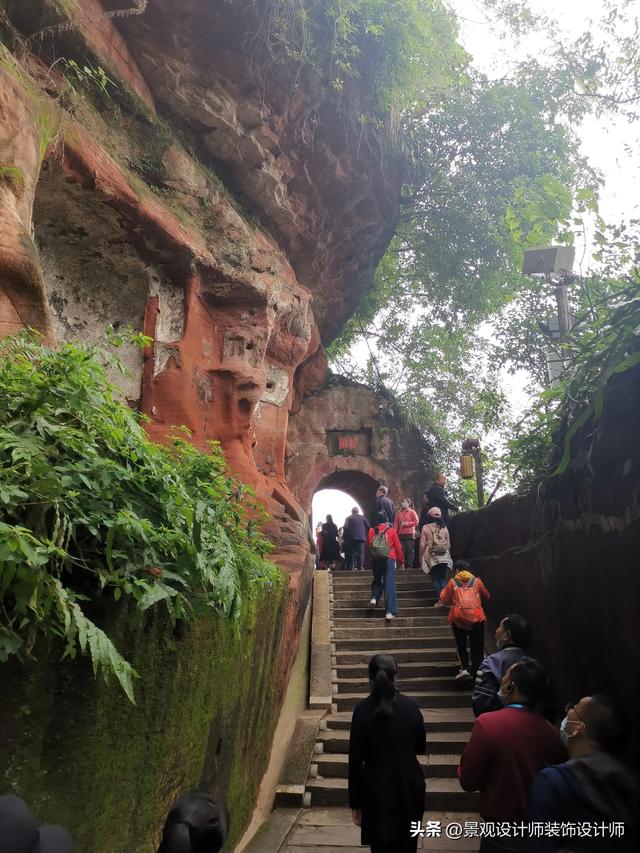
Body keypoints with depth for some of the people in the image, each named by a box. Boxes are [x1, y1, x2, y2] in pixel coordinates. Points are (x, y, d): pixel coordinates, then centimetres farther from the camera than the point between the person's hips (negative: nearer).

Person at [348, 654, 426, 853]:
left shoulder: (362, 710, -15)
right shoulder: (411, 706, -10)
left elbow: (355, 759, -10)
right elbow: (421, 747, 3)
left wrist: (355, 802, -1)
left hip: (376, 789, -2)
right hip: (409, 786, 2)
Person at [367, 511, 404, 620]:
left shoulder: (371, 531, 2)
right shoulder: (391, 530, -2)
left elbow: (369, 545, 8)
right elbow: (398, 546, 2)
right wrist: (400, 561, 14)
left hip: (375, 560, 2)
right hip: (389, 559, -2)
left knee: (377, 580, 24)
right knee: (389, 584, -1)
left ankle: (374, 597, 0)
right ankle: (389, 611, -5)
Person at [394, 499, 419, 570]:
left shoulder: (412, 512, 4)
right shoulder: (398, 513, 15)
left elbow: (416, 522, -3)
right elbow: (396, 523, 11)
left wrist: (406, 523, -9)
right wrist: (395, 533, 0)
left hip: (410, 534, -3)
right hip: (401, 534, 3)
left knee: (409, 550, -4)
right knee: (402, 550, -2)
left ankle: (409, 565, -1)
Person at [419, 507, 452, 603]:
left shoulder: (426, 528, -5)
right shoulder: (444, 528, 3)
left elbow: (422, 544, -6)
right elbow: (448, 544, 8)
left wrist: (421, 557, 3)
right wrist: (449, 555, 20)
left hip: (432, 556, -3)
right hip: (444, 557, 3)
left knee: (435, 579, 4)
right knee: (443, 578, 11)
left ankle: (439, 600, 0)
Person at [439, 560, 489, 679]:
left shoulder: (453, 582, 6)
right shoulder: (477, 581, 10)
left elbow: (444, 600, 10)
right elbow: (487, 596, 22)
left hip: (458, 618, 0)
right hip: (477, 618, 1)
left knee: (461, 645, 16)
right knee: (477, 647, 8)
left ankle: (465, 668, 4)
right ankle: (476, 672, 5)